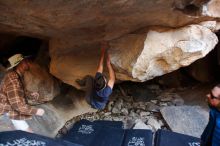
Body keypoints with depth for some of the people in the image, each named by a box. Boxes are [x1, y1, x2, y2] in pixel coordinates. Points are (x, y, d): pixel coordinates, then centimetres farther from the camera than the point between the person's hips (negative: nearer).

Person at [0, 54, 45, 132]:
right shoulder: (12, 79, -28)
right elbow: (17, 104, -30)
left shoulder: (15, 75, 4)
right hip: (10, 115, -10)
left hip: (14, 112, 10)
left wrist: (30, 94, 8)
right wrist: (36, 111, -21)